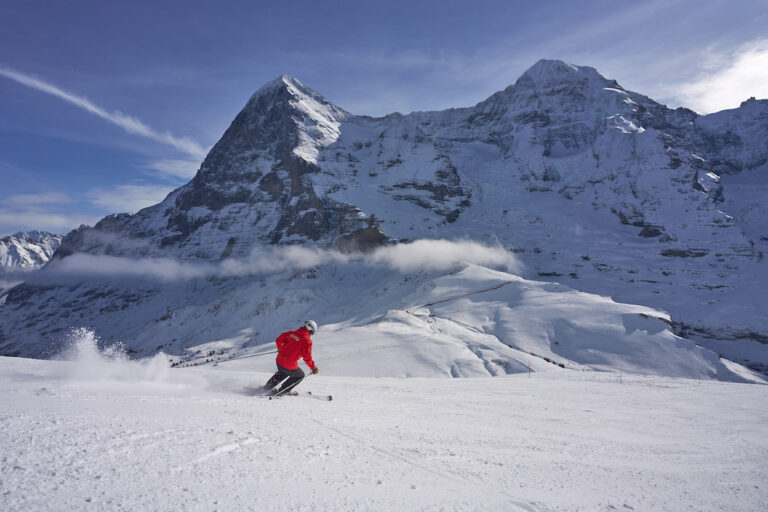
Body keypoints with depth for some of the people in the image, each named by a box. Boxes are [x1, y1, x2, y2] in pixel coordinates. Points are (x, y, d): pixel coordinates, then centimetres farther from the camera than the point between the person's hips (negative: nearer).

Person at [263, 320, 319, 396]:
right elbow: (307, 357, -17)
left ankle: (268, 386, 44)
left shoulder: (292, 333, 4)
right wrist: (313, 368, -3)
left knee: (283, 373, 39)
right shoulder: (307, 341, -13)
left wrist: (280, 350, 33)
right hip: (290, 365, -6)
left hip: (279, 361, 6)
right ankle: (283, 391, 22)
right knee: (300, 375, 23)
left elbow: (279, 340, 14)